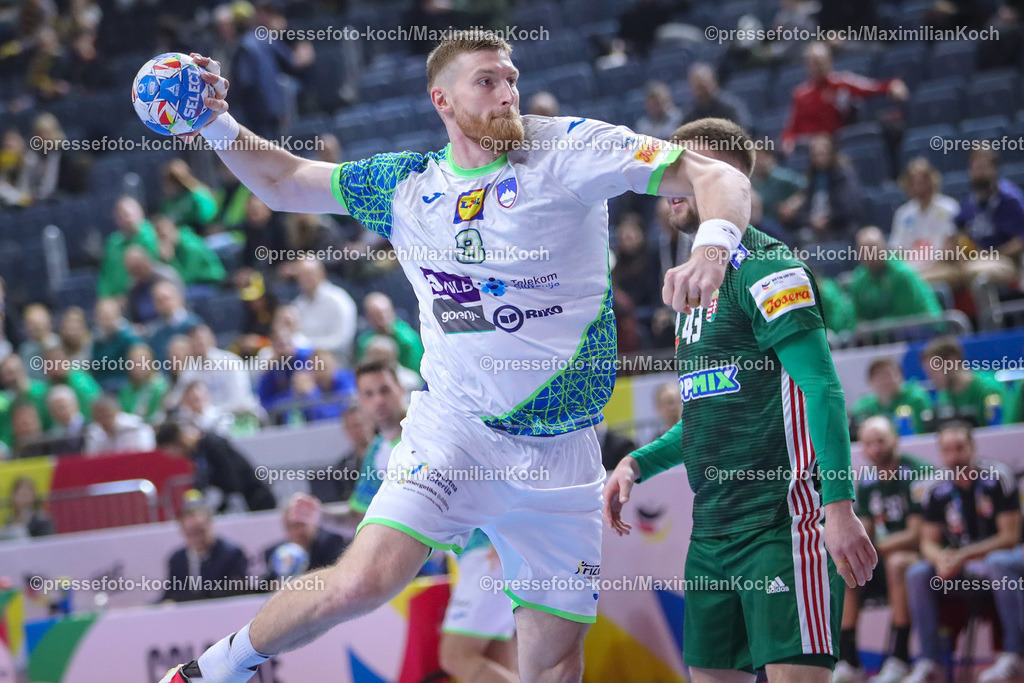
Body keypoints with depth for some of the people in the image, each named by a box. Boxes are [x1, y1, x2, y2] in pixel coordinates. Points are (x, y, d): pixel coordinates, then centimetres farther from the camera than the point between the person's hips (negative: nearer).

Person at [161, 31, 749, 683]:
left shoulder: (568, 150, -5)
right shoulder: (407, 183, 6)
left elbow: (719, 177, -11)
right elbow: (282, 181, 18)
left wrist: (712, 246, -31)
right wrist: (218, 125, 2)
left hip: (562, 452, 0)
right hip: (456, 429, 0)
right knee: (364, 582, -21)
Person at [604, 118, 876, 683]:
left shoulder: (763, 268, -9)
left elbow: (822, 389, -16)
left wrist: (839, 506, -24)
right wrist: (638, 464, 14)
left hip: (780, 523, -9)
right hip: (712, 528, 9)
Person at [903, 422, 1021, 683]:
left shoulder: (997, 478, -8)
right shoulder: (937, 493, 5)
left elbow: (1010, 536, -12)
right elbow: (928, 542, 7)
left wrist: (963, 556, -19)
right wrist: (941, 558, -18)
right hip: (958, 568, 5)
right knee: (917, 572, -19)